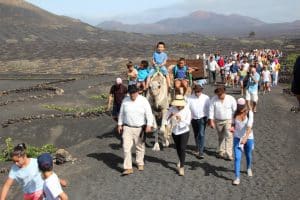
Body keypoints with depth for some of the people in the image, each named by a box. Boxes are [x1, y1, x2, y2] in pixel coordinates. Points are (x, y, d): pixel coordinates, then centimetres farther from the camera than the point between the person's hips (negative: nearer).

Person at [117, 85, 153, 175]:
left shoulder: (143, 100, -8)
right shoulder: (125, 100, 1)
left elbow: (149, 113, -11)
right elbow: (121, 113, 12)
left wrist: (149, 125, -20)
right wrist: (120, 124, 12)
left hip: (139, 128, -1)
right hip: (127, 128, 2)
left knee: (140, 147, 14)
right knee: (126, 147, -7)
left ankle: (140, 164, 35)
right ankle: (128, 168, -2)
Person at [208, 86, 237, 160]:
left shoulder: (231, 99, -10)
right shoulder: (214, 99, -7)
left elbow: (235, 111, -5)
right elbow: (211, 110, -5)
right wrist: (211, 121, -9)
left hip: (228, 120, -2)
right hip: (218, 121, 2)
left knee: (229, 137, -11)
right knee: (220, 137, 15)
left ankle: (228, 154, -8)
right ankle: (221, 152, 31)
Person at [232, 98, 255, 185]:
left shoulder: (249, 113, -15)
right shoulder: (235, 113, -6)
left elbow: (249, 126, -25)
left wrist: (245, 138, -38)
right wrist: (232, 128, -16)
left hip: (248, 138, -1)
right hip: (237, 138, 1)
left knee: (248, 155, 19)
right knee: (237, 157, -8)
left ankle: (249, 168, 49)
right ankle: (237, 177, -5)